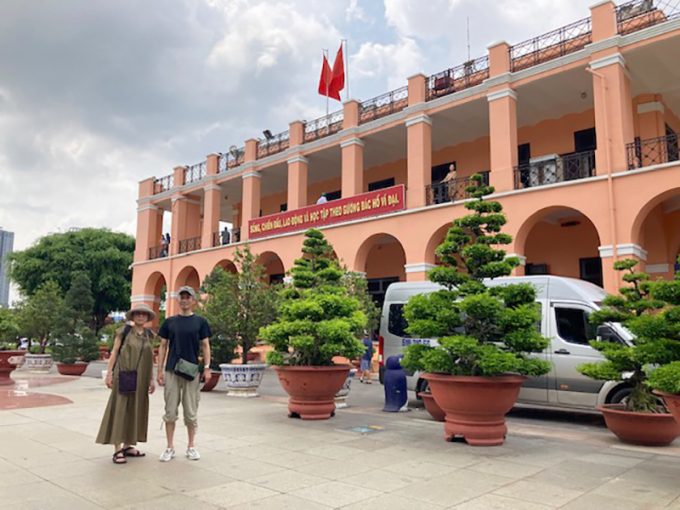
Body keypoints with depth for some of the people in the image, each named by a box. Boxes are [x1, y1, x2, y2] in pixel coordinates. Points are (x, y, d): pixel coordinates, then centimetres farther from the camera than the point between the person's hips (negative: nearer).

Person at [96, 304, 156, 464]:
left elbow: (150, 359, 12)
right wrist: (109, 373, -9)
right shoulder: (124, 331, -2)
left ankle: (127, 445, 18)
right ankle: (117, 449, -2)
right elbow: (114, 352, -3)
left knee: (135, 409, 8)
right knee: (120, 409, -3)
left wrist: (152, 379, 10)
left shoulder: (148, 335, 10)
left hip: (141, 379, 5)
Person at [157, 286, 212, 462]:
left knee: (191, 412, 7)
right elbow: (163, 346, 8)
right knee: (170, 411, 5)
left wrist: (207, 368, -7)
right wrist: (160, 370, 2)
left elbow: (205, 346, 3)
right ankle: (170, 447, 16)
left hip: (192, 372, -1)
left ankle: (191, 446, 19)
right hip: (171, 371, 1)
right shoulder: (170, 322, 7)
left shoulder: (200, 322, 4)